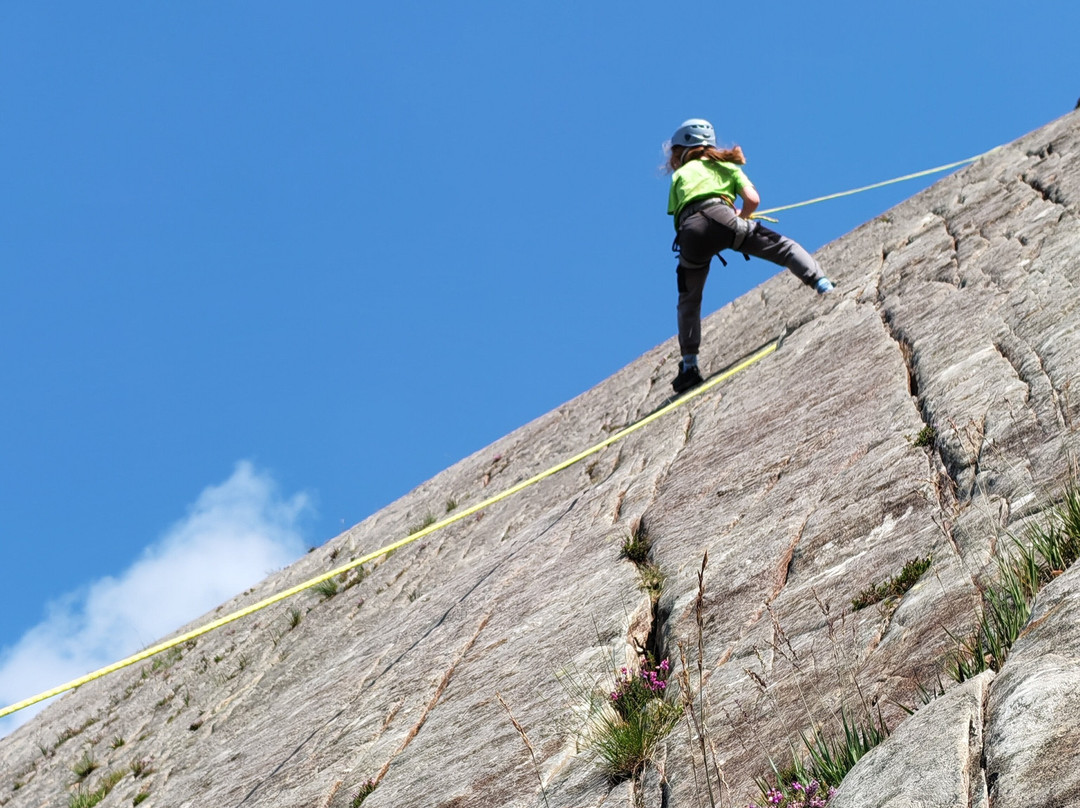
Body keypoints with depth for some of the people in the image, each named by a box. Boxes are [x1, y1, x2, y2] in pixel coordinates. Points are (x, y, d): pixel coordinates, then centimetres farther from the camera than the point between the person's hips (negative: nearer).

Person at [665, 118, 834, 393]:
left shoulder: (679, 175, 31)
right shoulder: (727, 166, 30)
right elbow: (753, 200, 14)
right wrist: (739, 218, 34)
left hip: (690, 232, 1)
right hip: (721, 218, -1)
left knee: (688, 301, 17)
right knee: (783, 247, 9)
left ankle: (689, 365, 11)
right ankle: (821, 282, -14)